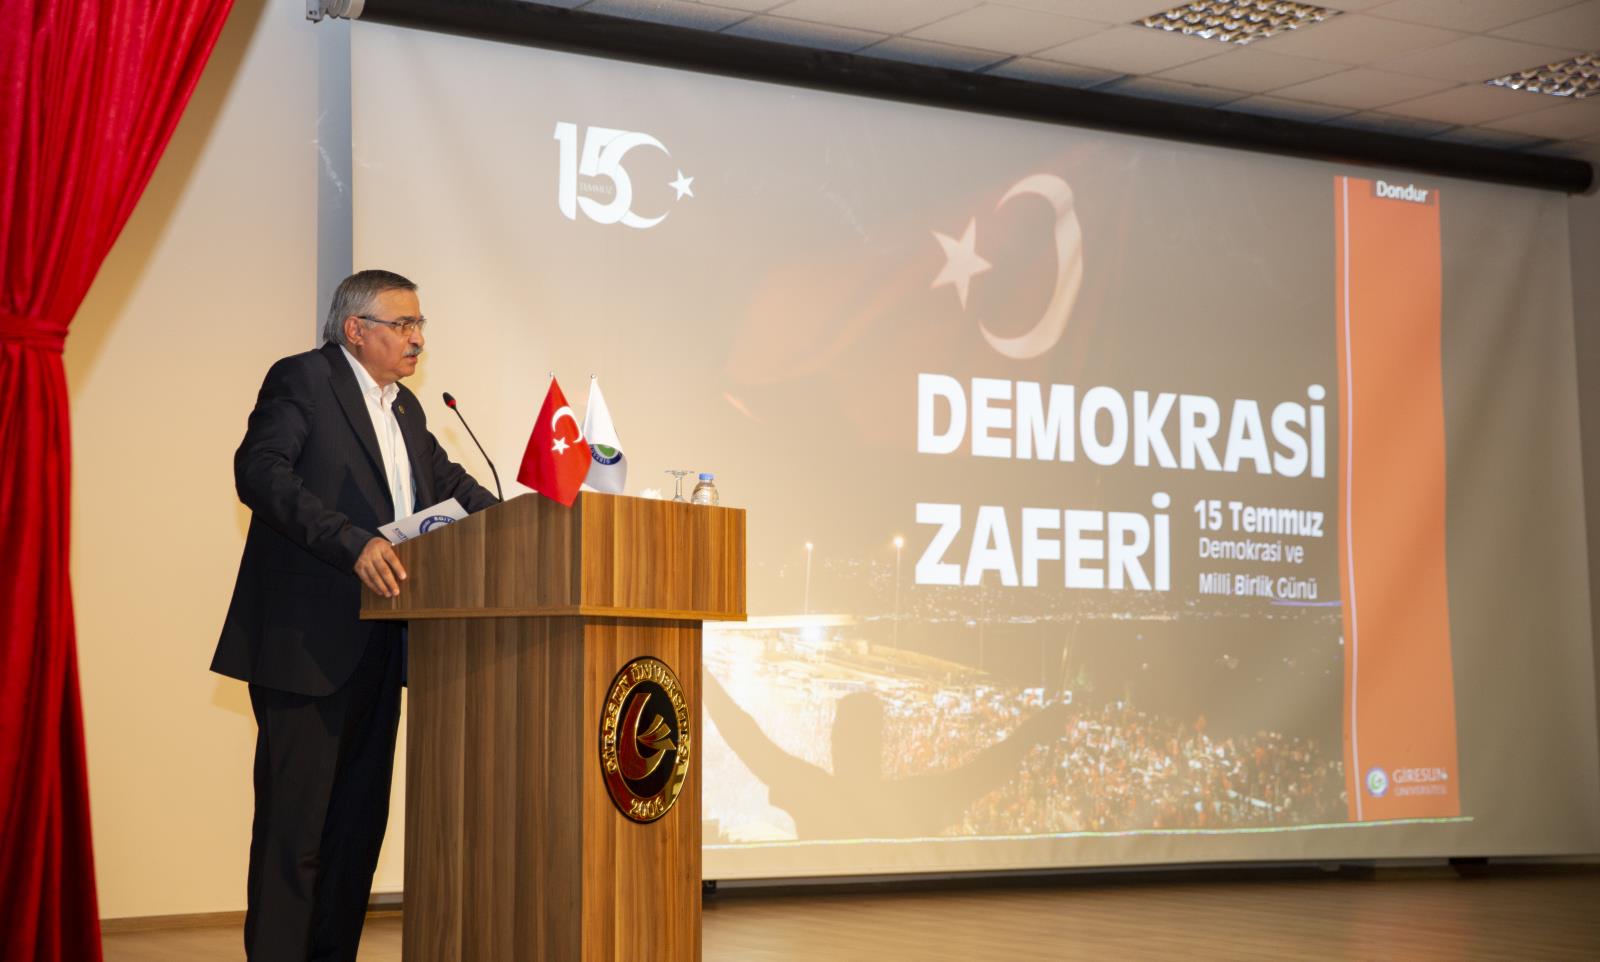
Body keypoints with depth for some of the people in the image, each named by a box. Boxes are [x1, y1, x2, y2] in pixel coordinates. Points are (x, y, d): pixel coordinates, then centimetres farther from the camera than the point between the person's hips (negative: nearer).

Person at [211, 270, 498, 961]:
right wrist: (352, 542, -28)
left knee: (359, 820, 11)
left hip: (376, 645, 8)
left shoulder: (405, 409, 20)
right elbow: (260, 470, -18)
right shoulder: (301, 380, -4)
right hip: (307, 644, -8)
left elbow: (449, 482, 27)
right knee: (293, 825, -7)